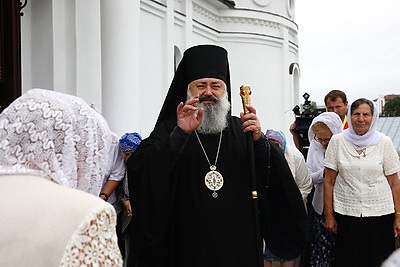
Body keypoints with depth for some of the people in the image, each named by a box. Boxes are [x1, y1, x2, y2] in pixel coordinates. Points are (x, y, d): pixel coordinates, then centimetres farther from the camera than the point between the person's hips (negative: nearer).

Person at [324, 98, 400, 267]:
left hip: (380, 214, 0)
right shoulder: (337, 141, 0)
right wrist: (329, 215, 0)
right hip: (345, 213, 0)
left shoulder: (384, 142, 1)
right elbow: (329, 181, 2)